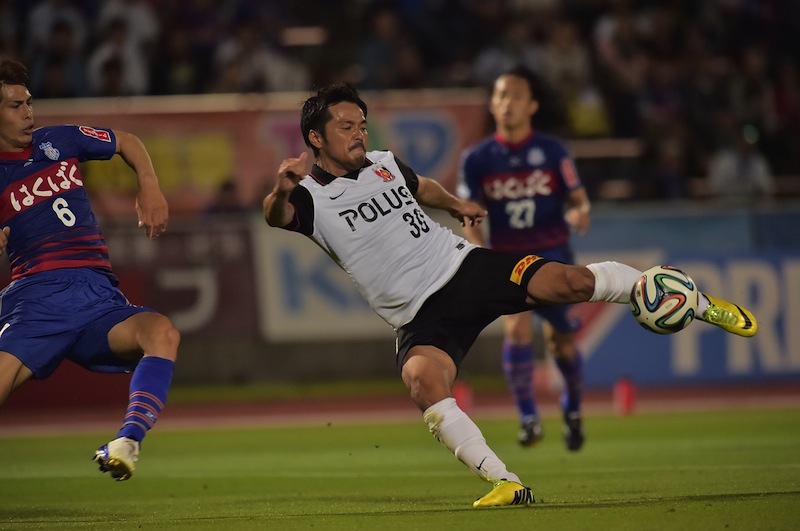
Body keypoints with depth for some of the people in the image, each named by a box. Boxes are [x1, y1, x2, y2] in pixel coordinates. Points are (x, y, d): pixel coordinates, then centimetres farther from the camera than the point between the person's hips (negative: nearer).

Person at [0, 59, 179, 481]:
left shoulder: (57, 141, 15)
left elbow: (128, 143, 30)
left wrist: (150, 189, 15)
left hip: (97, 298, 3)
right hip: (35, 300, -3)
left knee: (162, 334, -29)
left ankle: (127, 444, -41)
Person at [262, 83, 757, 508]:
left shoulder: (384, 164, 12)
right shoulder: (311, 197, -6)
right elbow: (277, 218, -31)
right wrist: (281, 189, -50)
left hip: (466, 266, 3)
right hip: (422, 316, -3)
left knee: (571, 280, -15)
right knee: (423, 381, -35)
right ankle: (506, 483, -30)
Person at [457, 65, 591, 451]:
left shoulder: (552, 151, 0)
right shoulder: (477, 158, 1)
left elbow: (579, 198, 1)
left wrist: (580, 213, -23)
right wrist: (482, 254, -16)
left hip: (551, 255, 1)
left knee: (564, 340, 5)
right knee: (517, 328, -24)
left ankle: (573, 411, 32)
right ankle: (528, 418, -16)